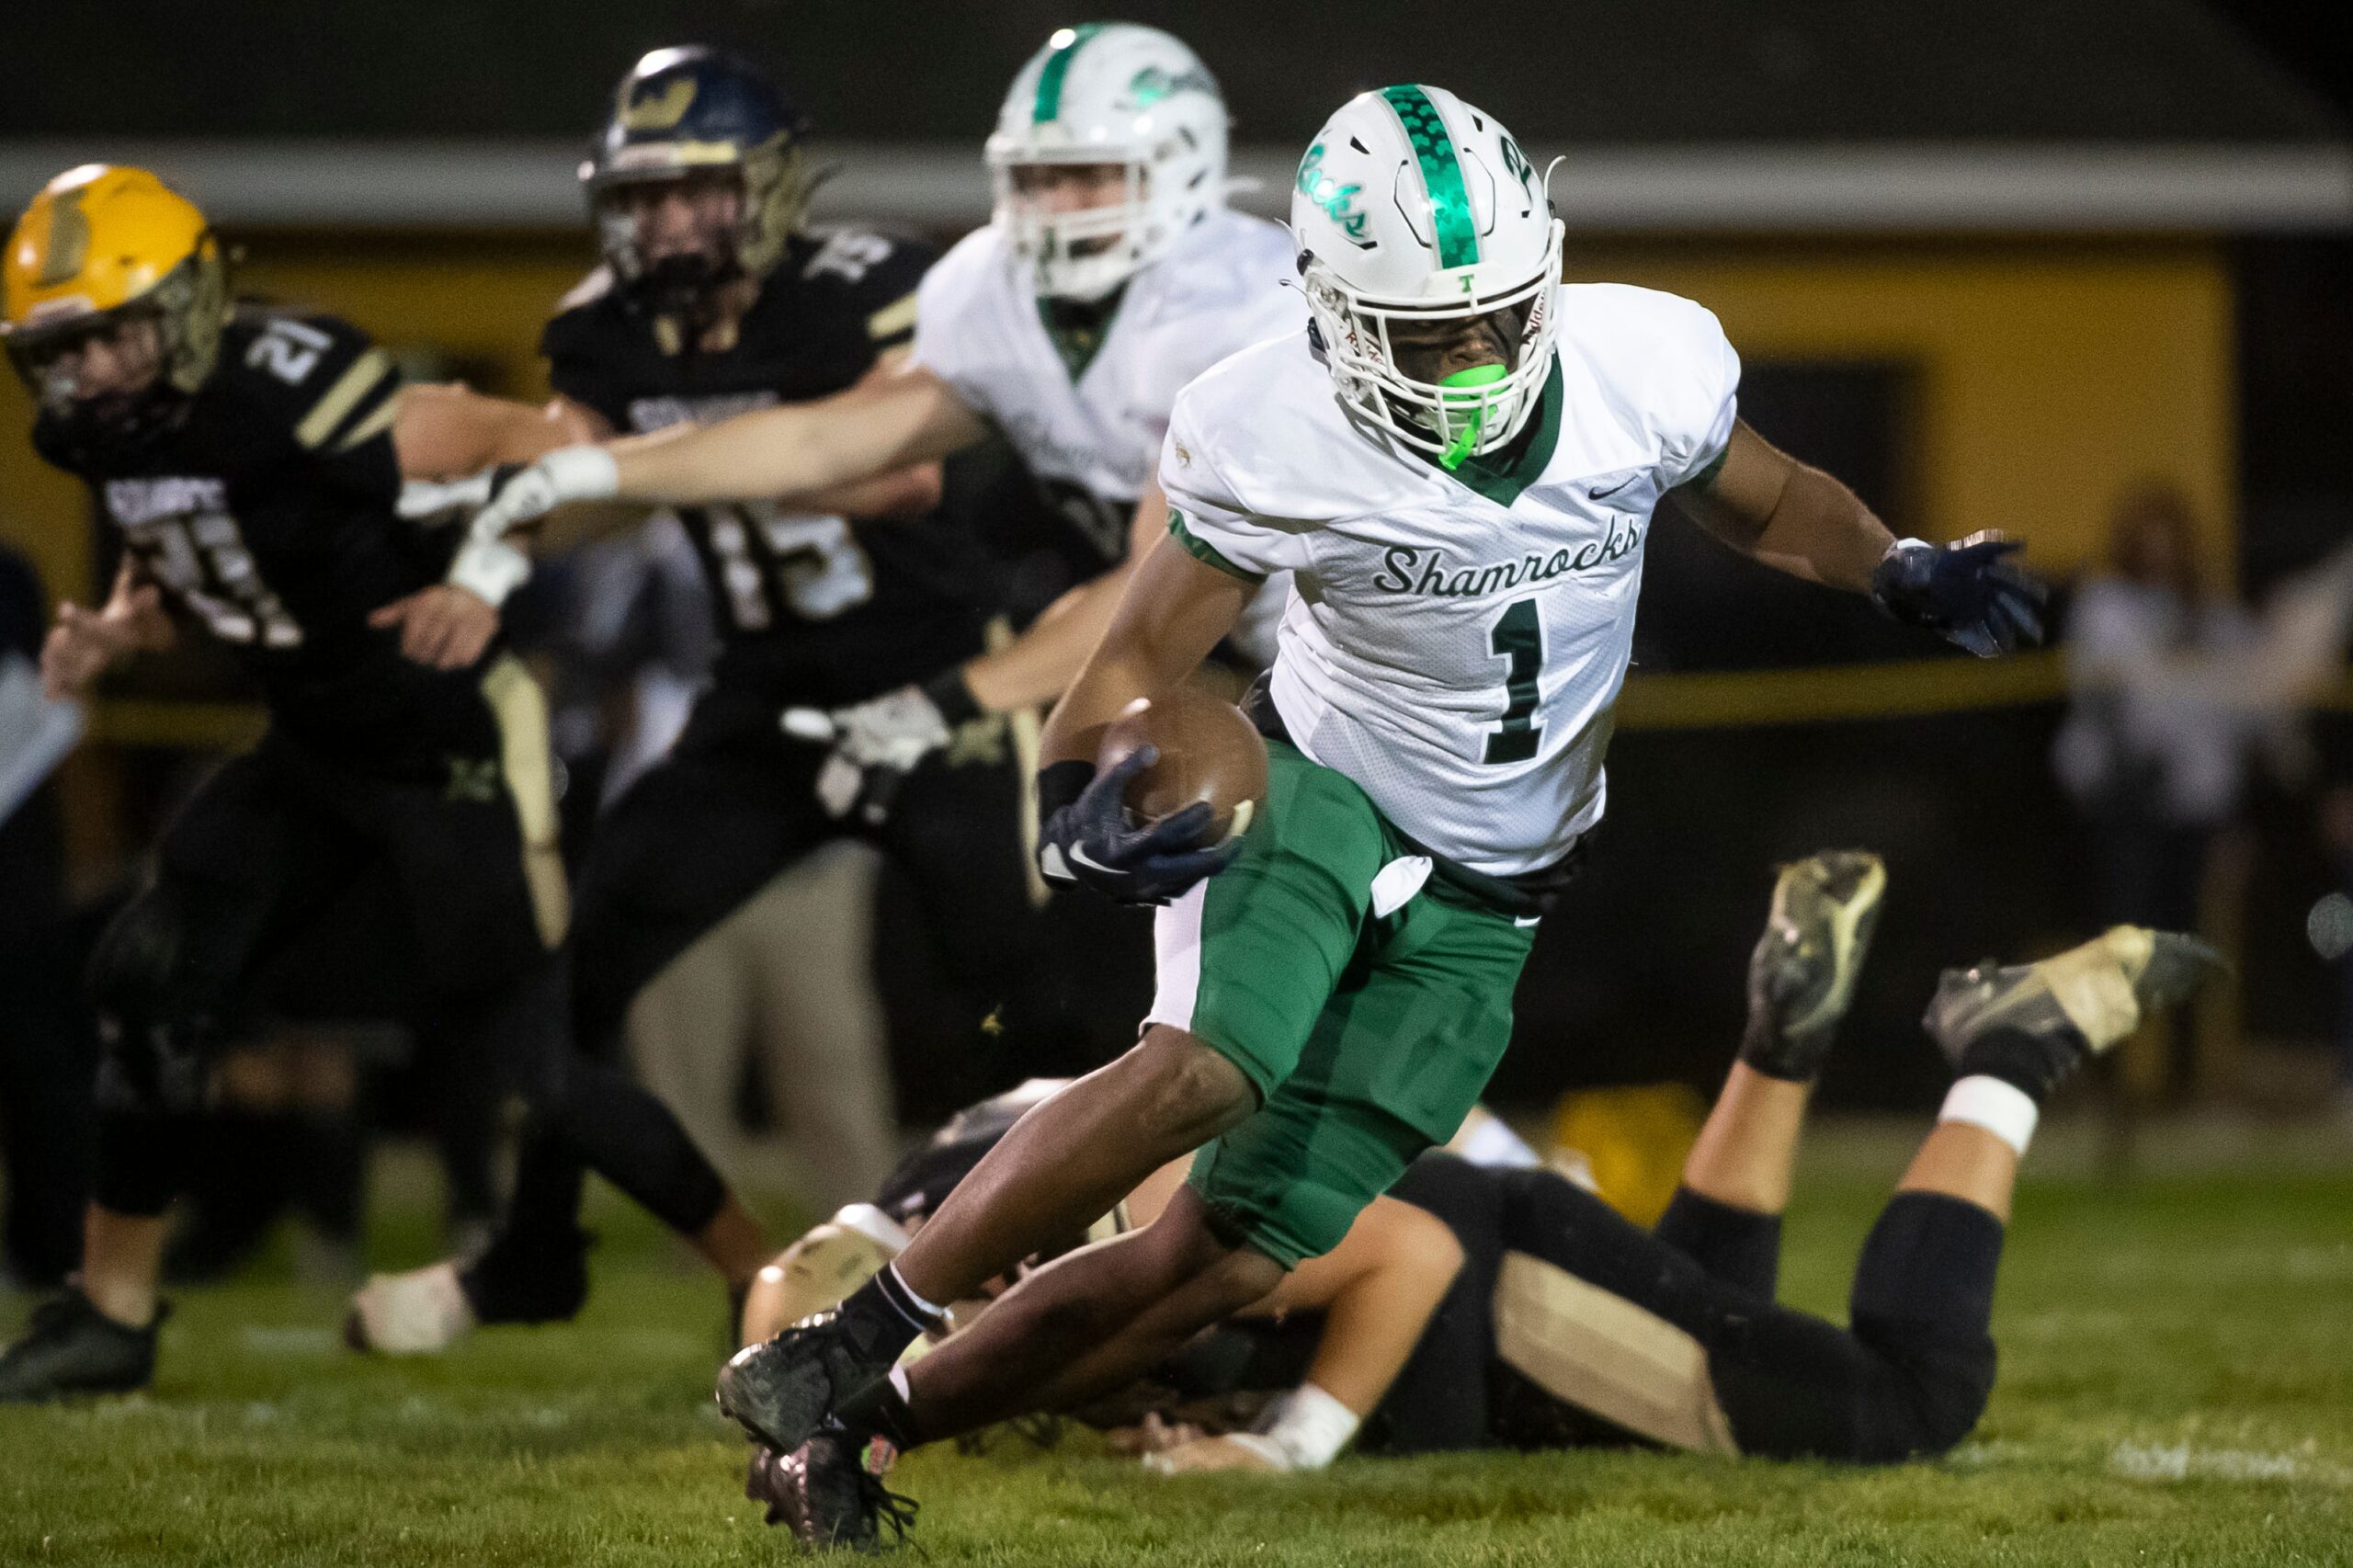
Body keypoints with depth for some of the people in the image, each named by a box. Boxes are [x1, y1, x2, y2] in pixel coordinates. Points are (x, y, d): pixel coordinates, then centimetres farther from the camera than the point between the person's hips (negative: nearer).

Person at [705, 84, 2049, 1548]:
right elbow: (1141, 659, -8)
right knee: (1207, 1068, -35)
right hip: (1318, 789, -3)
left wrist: (1904, 572, -10)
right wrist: (1078, 807, -28)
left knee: (1228, 1263, -5)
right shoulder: (1270, 440, -19)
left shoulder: (1646, 368, -12)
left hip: (1480, 904, 3)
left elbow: (1767, 502, 9)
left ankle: (864, 1430, 9)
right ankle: (843, 1345, -24)